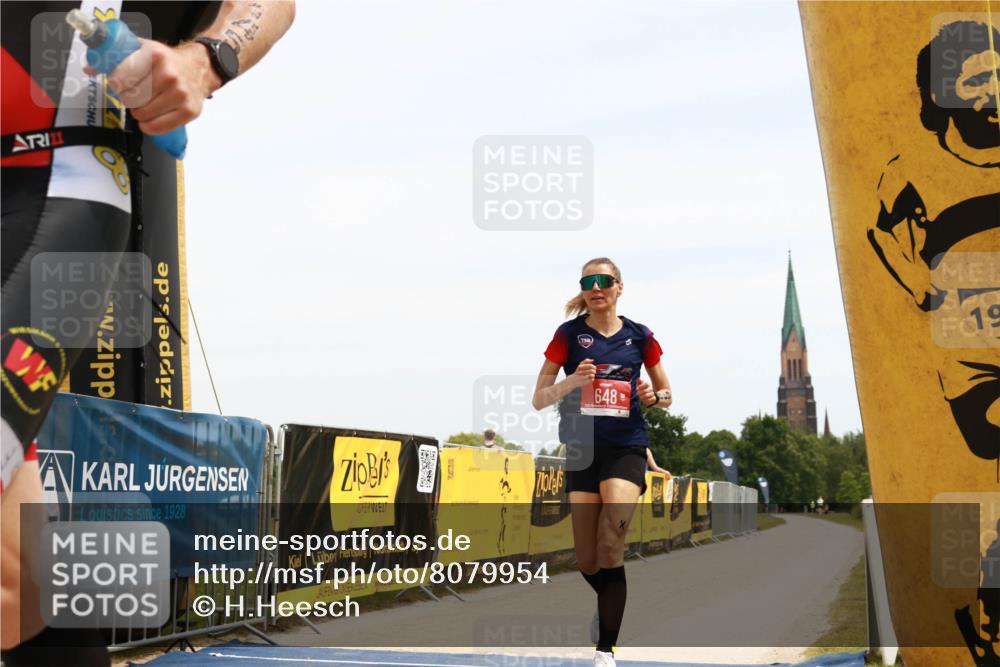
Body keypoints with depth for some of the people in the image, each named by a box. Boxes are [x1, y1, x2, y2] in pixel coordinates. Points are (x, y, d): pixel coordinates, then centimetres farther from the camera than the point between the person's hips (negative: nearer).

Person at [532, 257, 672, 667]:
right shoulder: (569, 334, 1)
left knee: (610, 548, -18)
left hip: (626, 449, -1)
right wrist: (573, 381, -17)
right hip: (581, 450, 1)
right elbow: (538, 400, 1)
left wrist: (655, 397, -7)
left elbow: (665, 392, 16)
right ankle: (609, 607, 37)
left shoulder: (639, 336, 4)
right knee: (587, 562, 4)